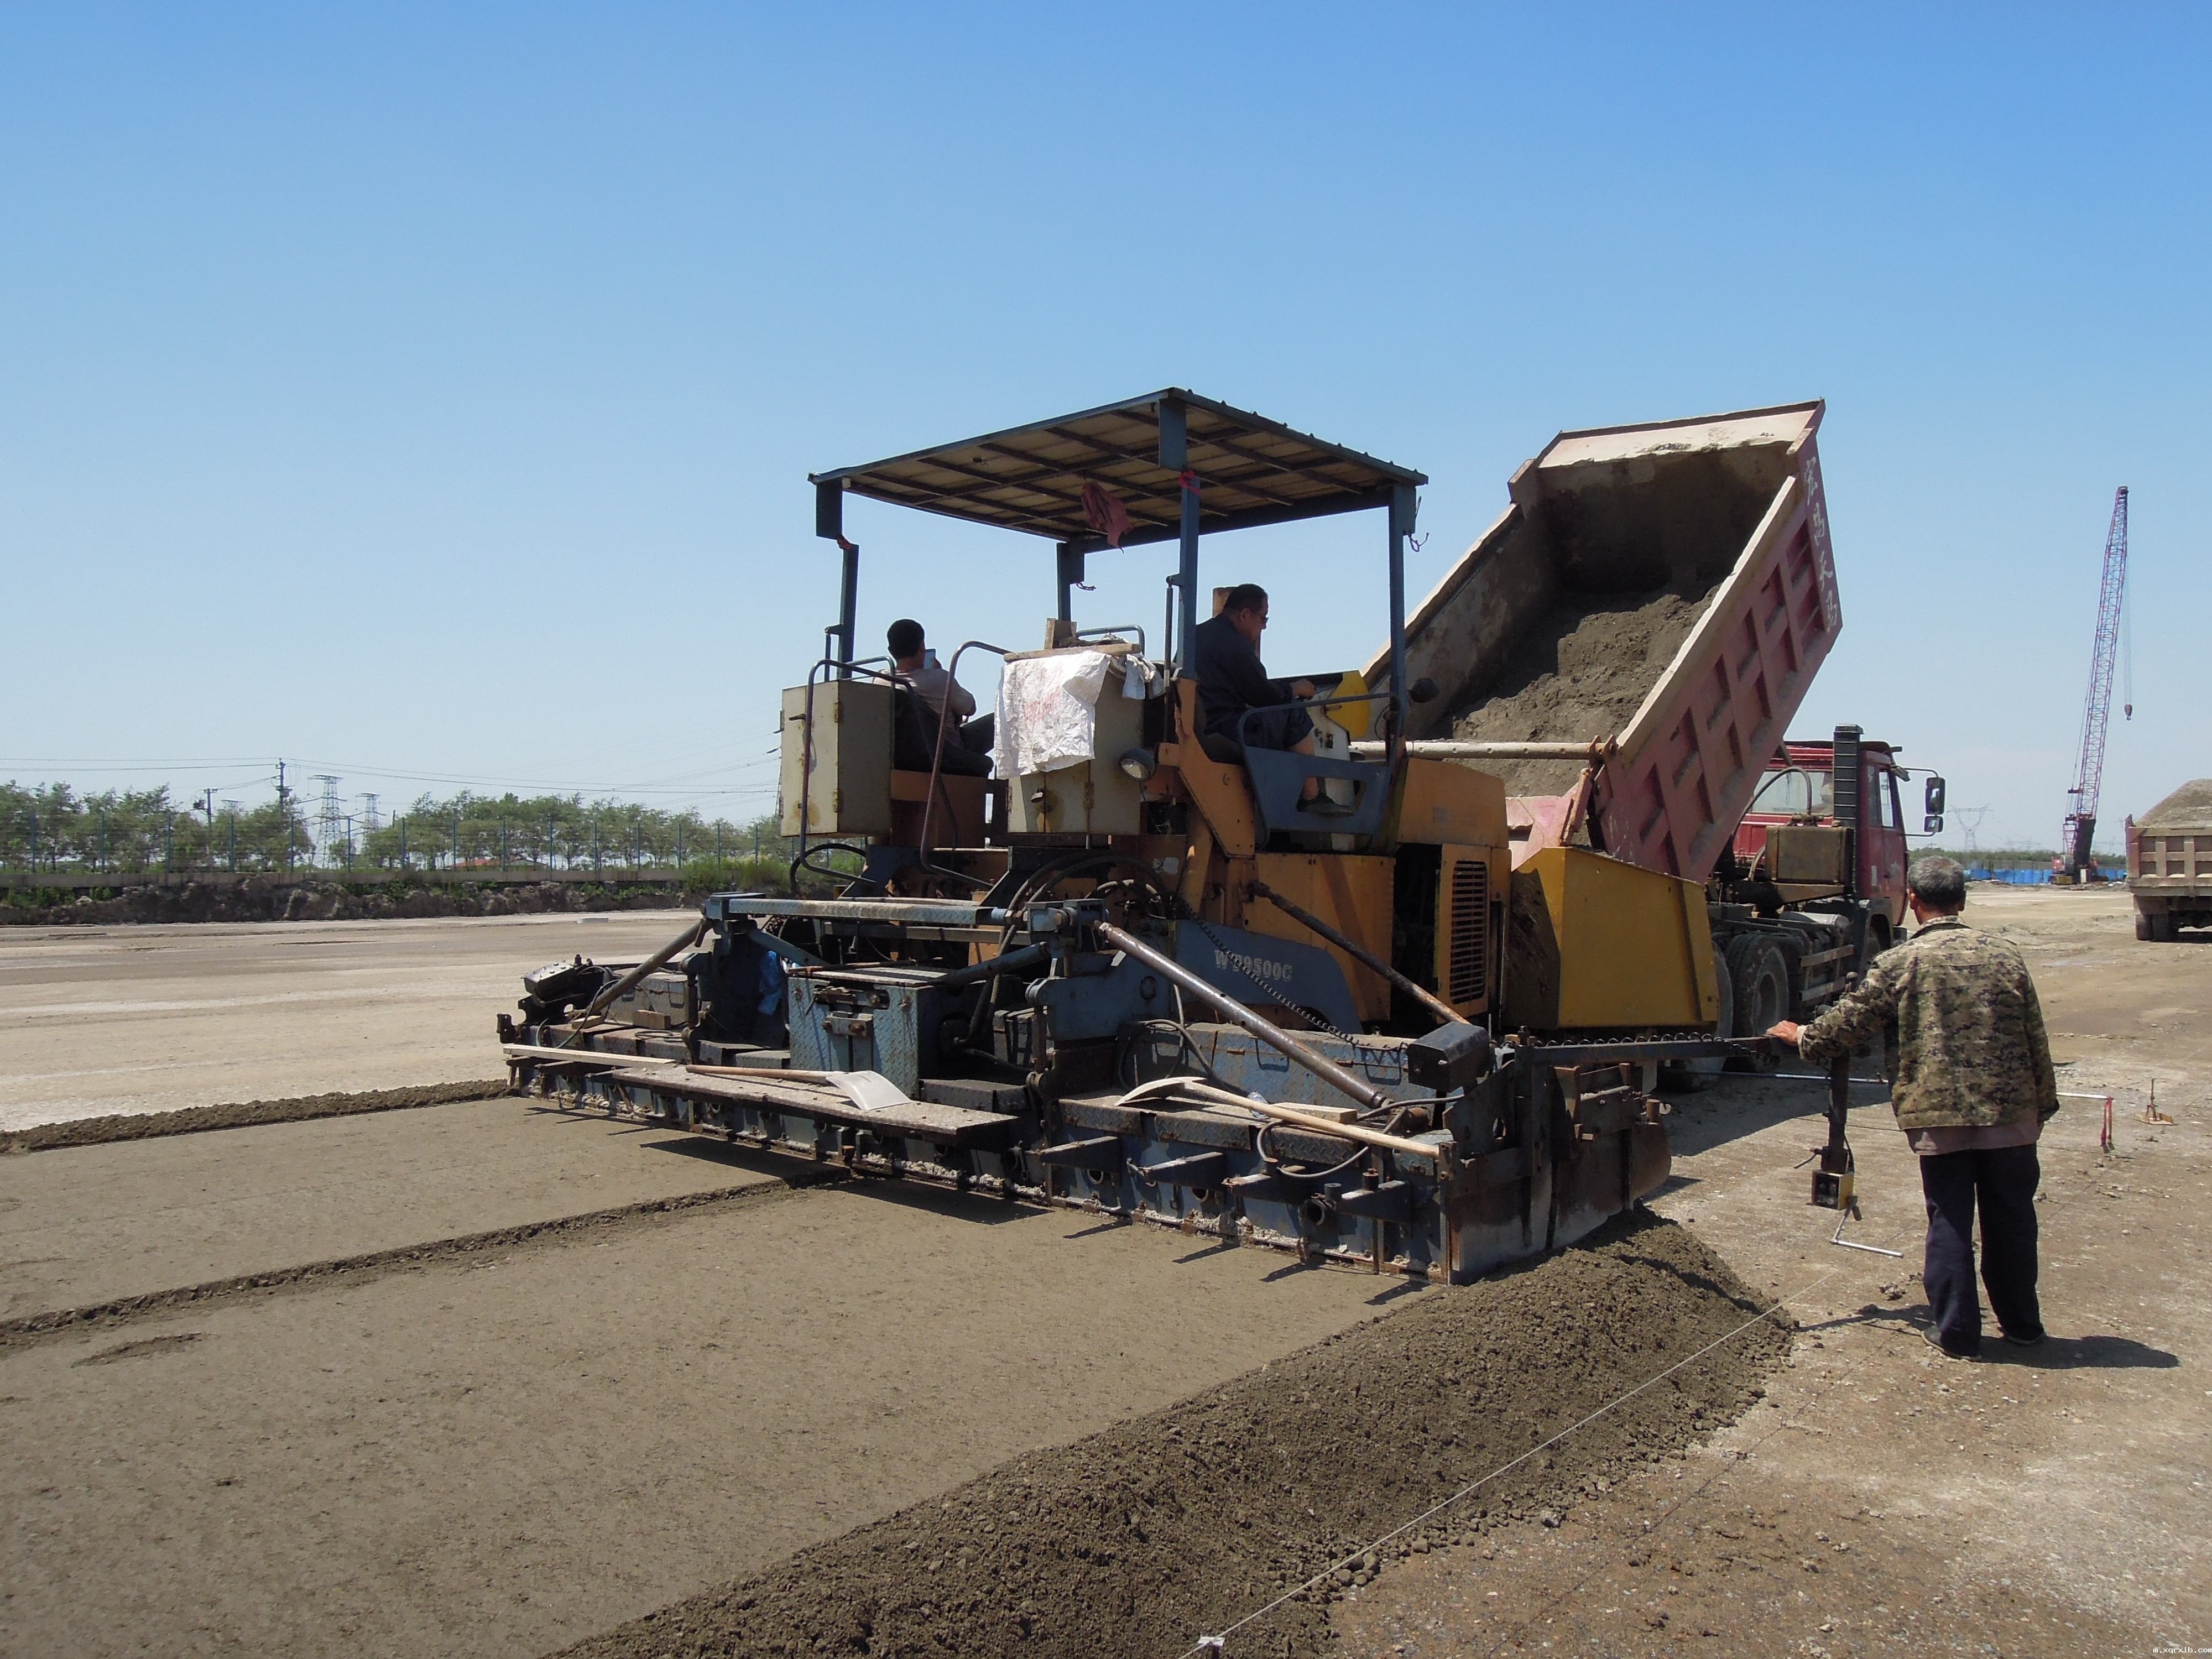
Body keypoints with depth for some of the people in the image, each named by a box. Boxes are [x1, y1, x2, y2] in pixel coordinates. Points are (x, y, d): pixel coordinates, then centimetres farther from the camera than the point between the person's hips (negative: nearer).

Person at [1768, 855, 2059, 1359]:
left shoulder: (1900, 963, -5)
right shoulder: (2004, 955, 4)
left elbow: (1850, 1023, 2)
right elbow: (2036, 1040, 8)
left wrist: (1801, 1035, 21)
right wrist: (2042, 1106, 17)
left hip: (1939, 1115, -3)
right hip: (2010, 1111, 3)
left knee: (1949, 1223, 6)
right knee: (2011, 1219, 15)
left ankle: (1956, 1332, 11)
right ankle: (2021, 1323, 28)